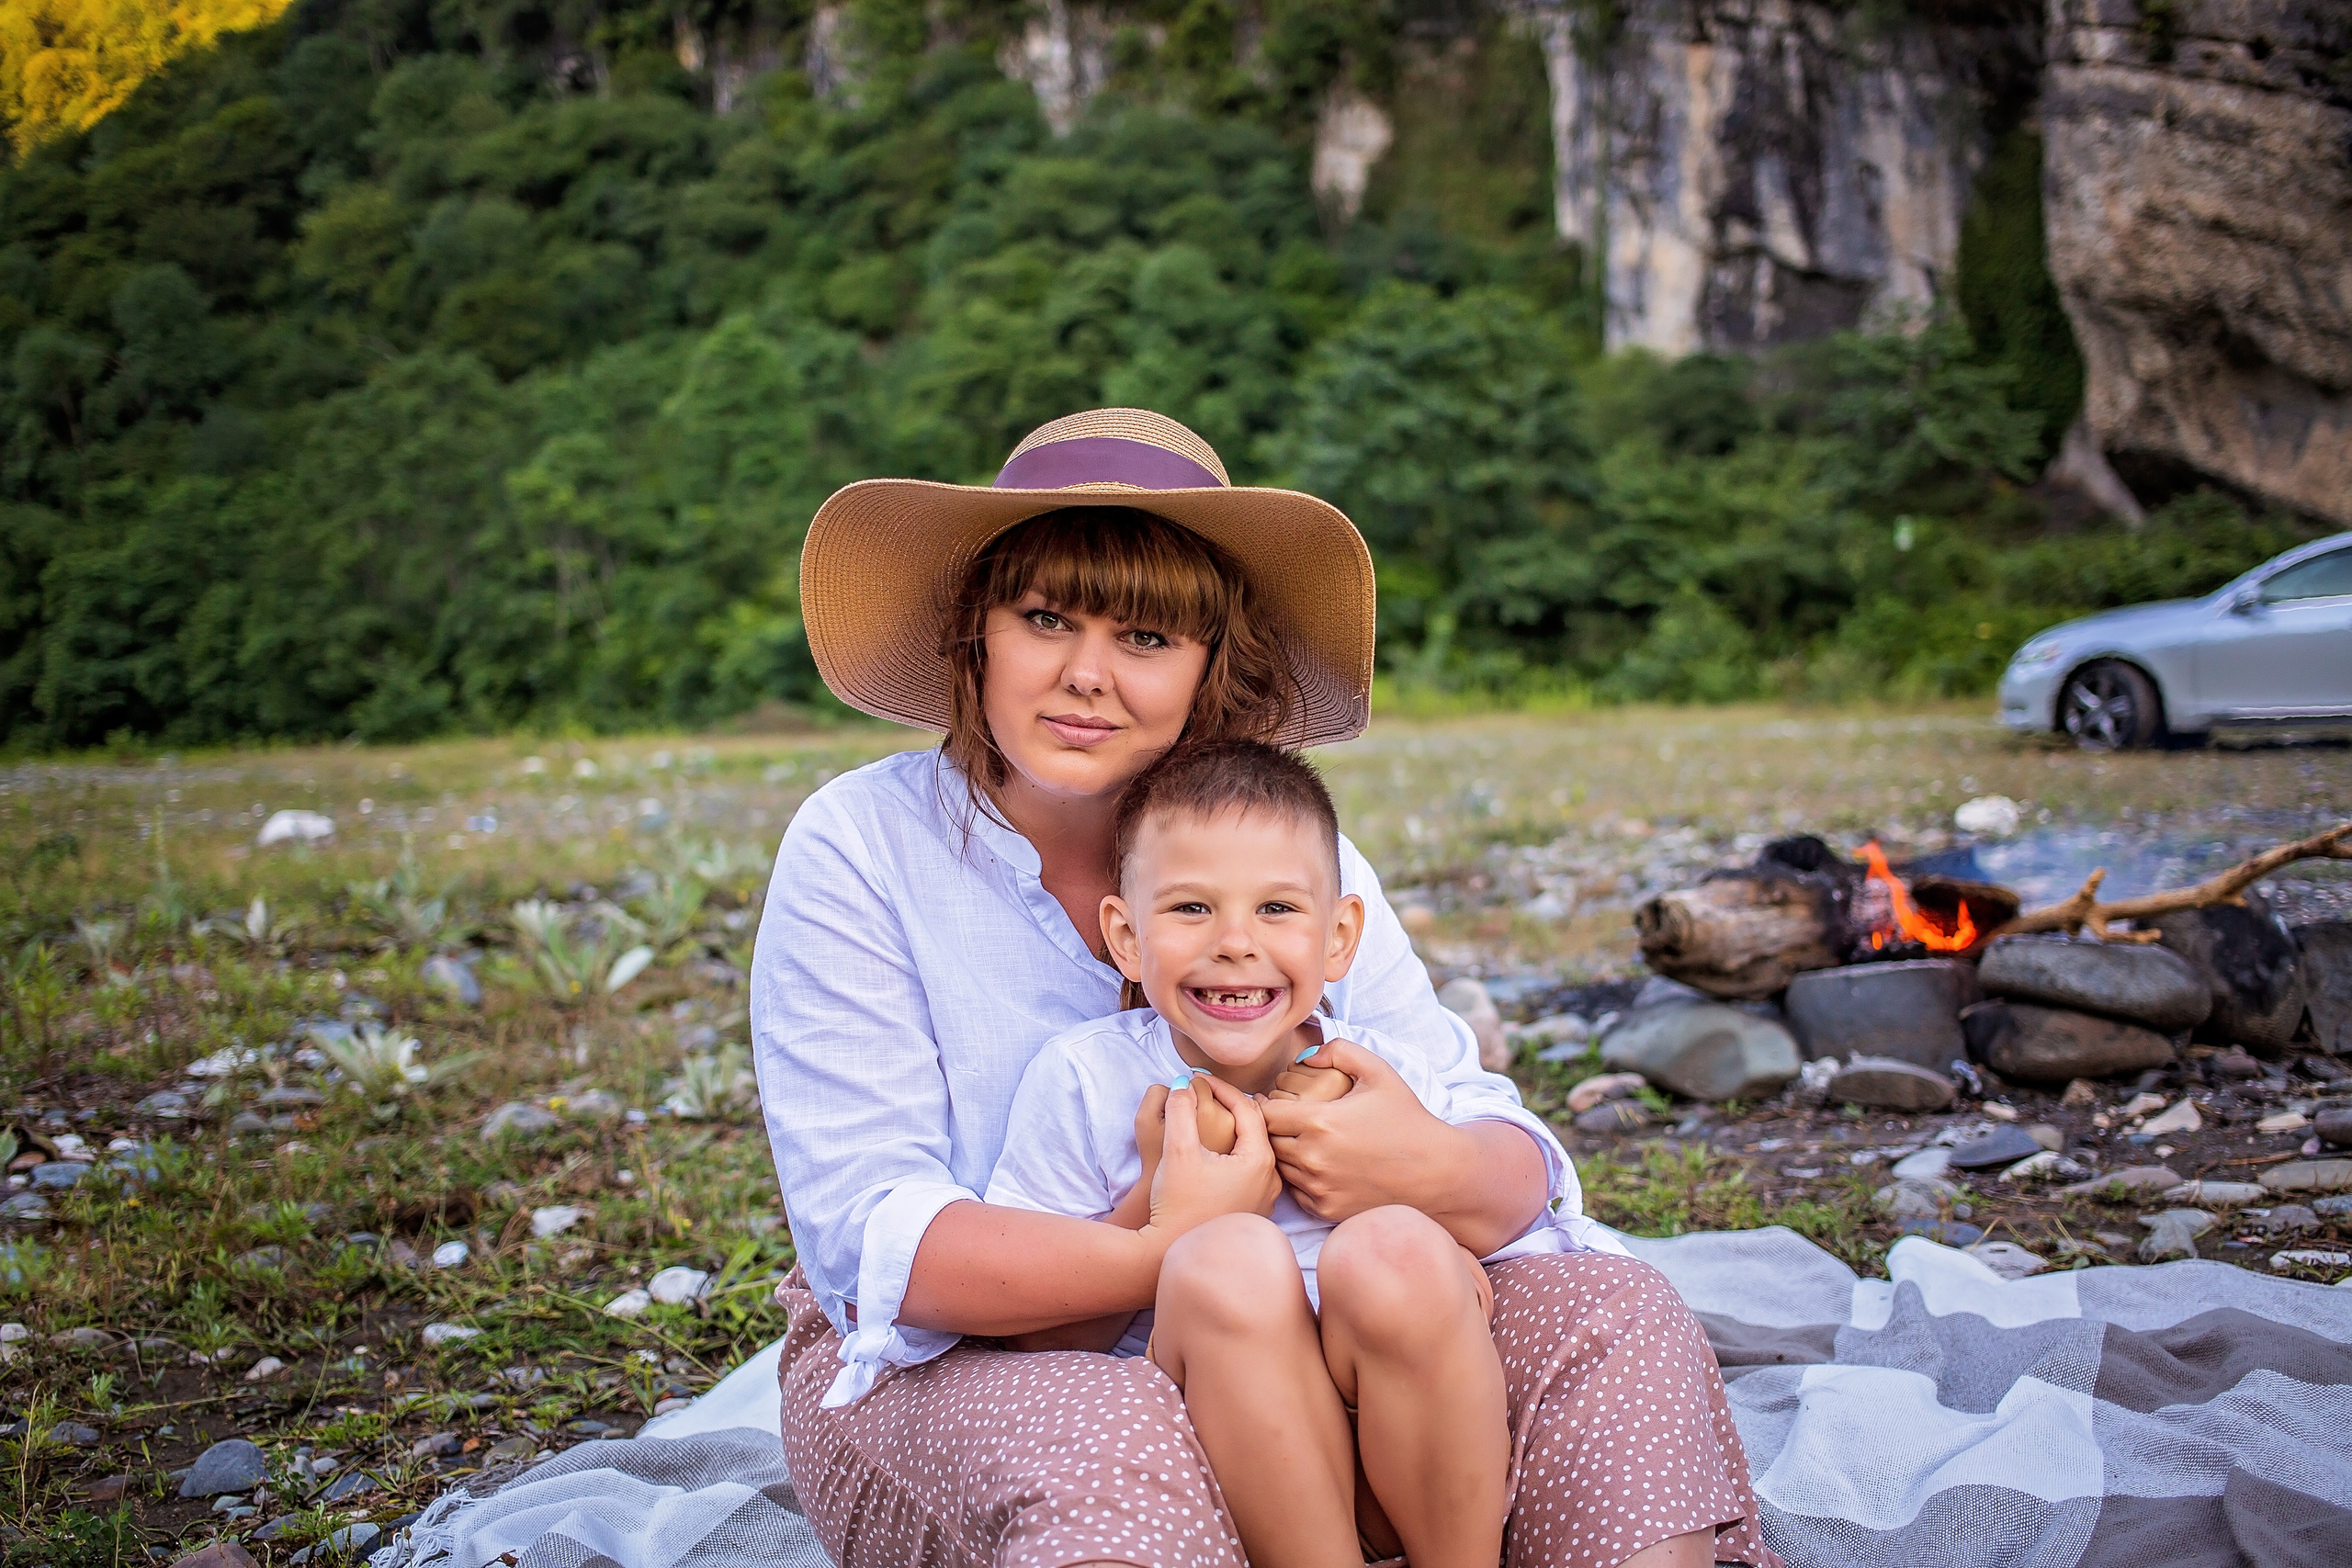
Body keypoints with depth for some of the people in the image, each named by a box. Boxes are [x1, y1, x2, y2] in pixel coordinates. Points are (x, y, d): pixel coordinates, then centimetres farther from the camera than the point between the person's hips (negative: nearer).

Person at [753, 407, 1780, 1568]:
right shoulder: (857, 851, -10)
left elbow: (1510, 1160, -4)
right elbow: (869, 1238, -18)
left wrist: (1438, 1176, -28)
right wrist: (1170, 1255, -31)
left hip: (1275, 1367, 3)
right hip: (943, 1371, -3)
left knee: (1616, 1324, -17)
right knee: (1127, 1453, -37)